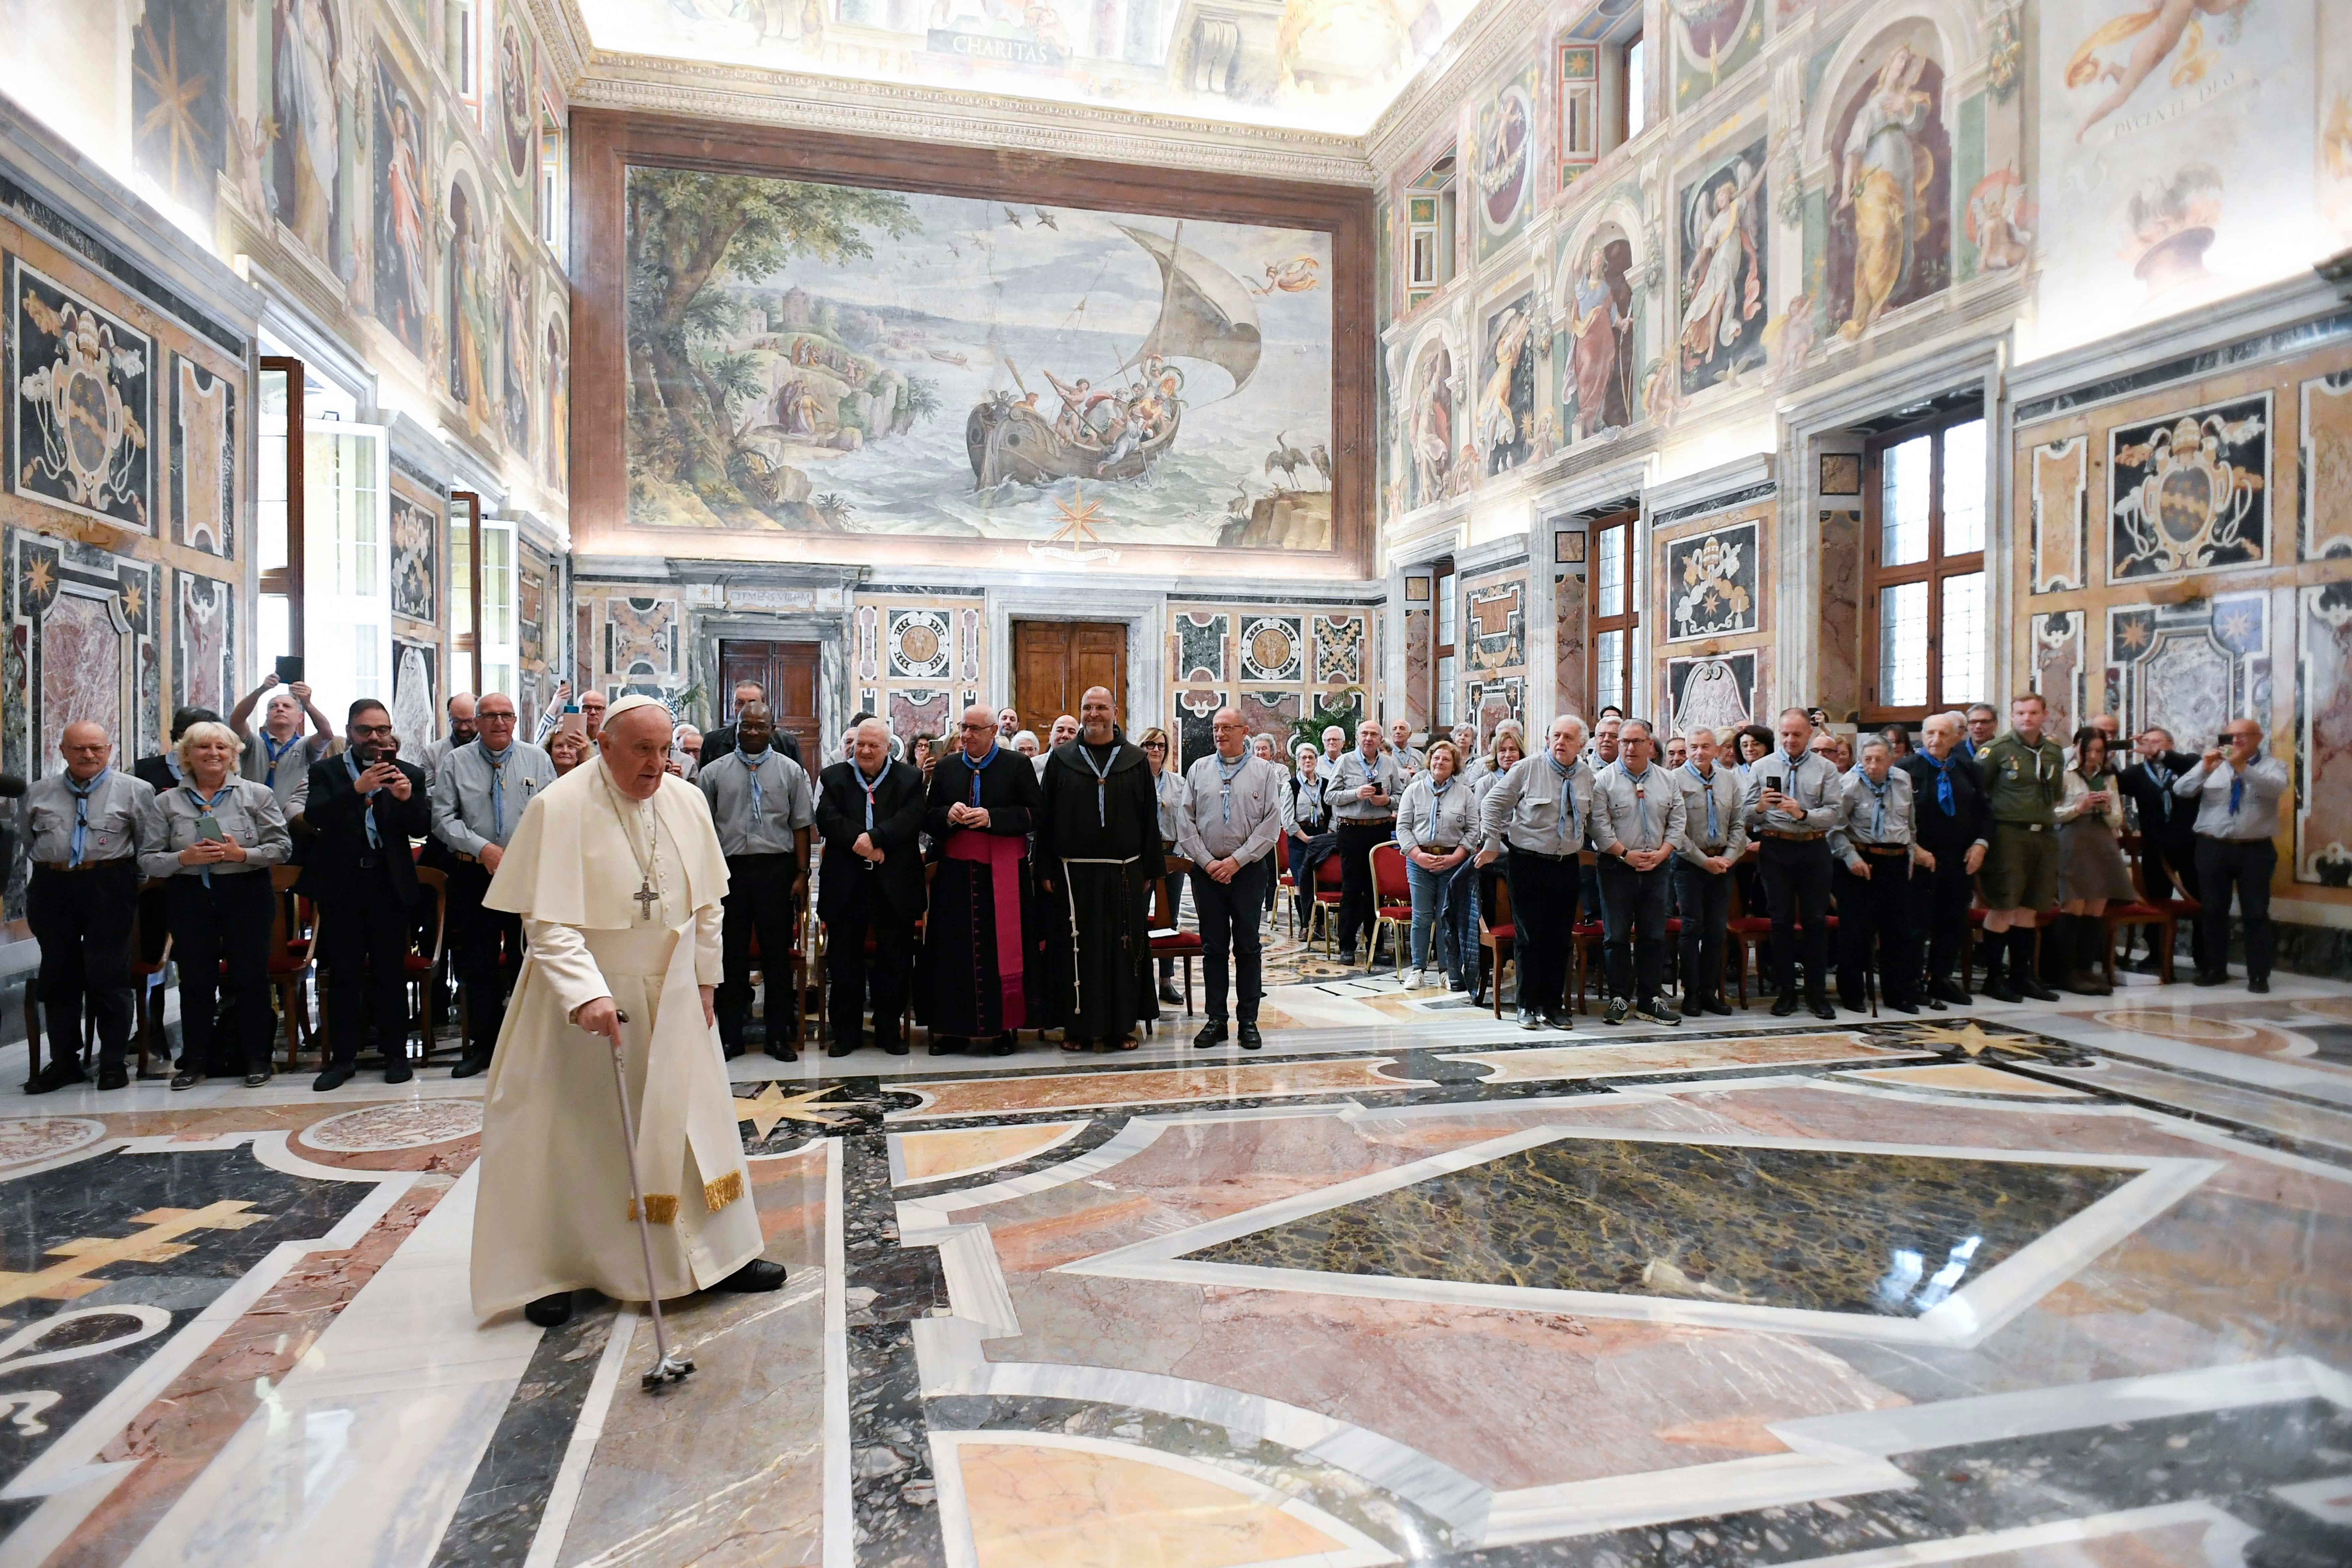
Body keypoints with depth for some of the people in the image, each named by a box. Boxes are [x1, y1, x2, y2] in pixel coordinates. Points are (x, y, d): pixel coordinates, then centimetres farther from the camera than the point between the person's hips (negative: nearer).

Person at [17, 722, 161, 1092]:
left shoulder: (135, 790, 1)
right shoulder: (38, 793, 11)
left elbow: (151, 843, 1)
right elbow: (25, 841, 20)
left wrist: (141, 887, -3)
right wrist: (48, 870, 12)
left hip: (110, 890, -4)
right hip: (53, 890, 4)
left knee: (108, 977, -1)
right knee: (57, 977, 9)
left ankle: (113, 1062, 9)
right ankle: (63, 1061, 19)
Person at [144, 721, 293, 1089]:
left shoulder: (258, 795, 2)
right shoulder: (167, 802, 7)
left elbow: (282, 847, -2)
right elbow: (148, 859, 4)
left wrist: (242, 854, -17)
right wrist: (185, 858, -14)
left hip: (246, 896, -2)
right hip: (189, 899, 2)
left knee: (251, 977, 2)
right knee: (195, 981, 8)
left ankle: (255, 1058, 13)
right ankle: (195, 1060, 20)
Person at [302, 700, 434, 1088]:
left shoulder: (409, 775, 7)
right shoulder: (326, 771, 5)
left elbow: (423, 829, 0)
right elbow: (314, 816, -12)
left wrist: (408, 798, -19)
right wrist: (357, 789, -26)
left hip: (390, 885, 0)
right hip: (341, 885, 0)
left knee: (391, 972, 5)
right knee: (343, 974, 6)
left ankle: (396, 1053, 15)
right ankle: (344, 1057, 16)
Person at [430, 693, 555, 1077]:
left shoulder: (538, 759, 4)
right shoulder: (455, 762, 4)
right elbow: (443, 818, -2)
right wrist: (484, 849, -14)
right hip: (474, 874, 0)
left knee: (528, 959, 4)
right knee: (478, 962, 6)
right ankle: (483, 1044, 18)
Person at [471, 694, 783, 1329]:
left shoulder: (687, 802, -1)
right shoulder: (559, 808, -16)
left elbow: (706, 901, 7)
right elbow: (547, 921, -22)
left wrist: (705, 981, 6)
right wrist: (587, 994, -33)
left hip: (671, 993, 5)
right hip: (585, 994, -4)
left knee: (693, 1119, 9)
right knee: (571, 1132, 6)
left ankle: (719, 1256, 21)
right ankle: (552, 1272, 24)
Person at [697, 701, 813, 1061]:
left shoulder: (790, 771, 5)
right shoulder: (714, 773, 7)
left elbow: (801, 826, 3)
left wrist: (802, 874, -2)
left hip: (776, 869, -1)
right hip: (730, 870, 1)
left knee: (777, 954, 5)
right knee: (731, 954, 7)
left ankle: (779, 1035, 16)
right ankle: (730, 1035, 18)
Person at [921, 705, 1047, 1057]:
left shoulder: (1017, 765, 1)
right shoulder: (946, 767, 11)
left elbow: (1035, 814, -4)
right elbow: (928, 817, 11)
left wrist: (992, 818, -15)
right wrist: (949, 816, -11)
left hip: (1004, 873, -3)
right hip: (957, 872, 3)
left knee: (1002, 947, 0)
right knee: (955, 950, 3)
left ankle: (1003, 1027, 9)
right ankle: (955, 1028, 12)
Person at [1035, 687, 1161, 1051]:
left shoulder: (1136, 761, 6)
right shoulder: (1060, 759, 4)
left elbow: (1149, 819, 6)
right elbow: (1045, 819, 3)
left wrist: (1150, 870, 1)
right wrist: (1046, 870, -3)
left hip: (1125, 875, 1)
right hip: (1074, 874, -1)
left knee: (1124, 949, 5)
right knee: (1077, 951, 3)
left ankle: (1121, 1025, 16)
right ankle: (1078, 1026, 13)